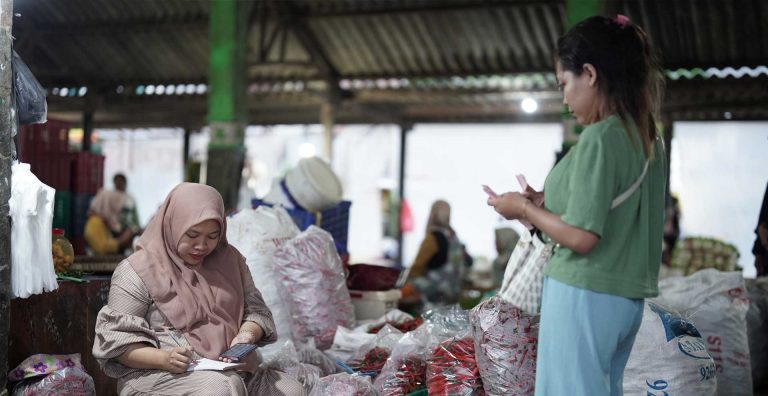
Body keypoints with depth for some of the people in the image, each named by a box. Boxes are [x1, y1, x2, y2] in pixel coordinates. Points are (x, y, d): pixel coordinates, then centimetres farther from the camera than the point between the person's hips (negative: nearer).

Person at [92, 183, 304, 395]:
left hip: (232, 371, 6)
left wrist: (246, 334, -11)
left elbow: (256, 309, 14)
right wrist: (163, 358, -24)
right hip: (160, 375, -5)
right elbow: (116, 340, -7)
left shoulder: (230, 260, 11)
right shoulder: (138, 270, -5)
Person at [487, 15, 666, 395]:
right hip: (627, 299, 8)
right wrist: (545, 203, 12)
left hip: (585, 297, -8)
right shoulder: (649, 139, 8)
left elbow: (582, 237, -21)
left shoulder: (600, 137, -17)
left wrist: (525, 210, -6)